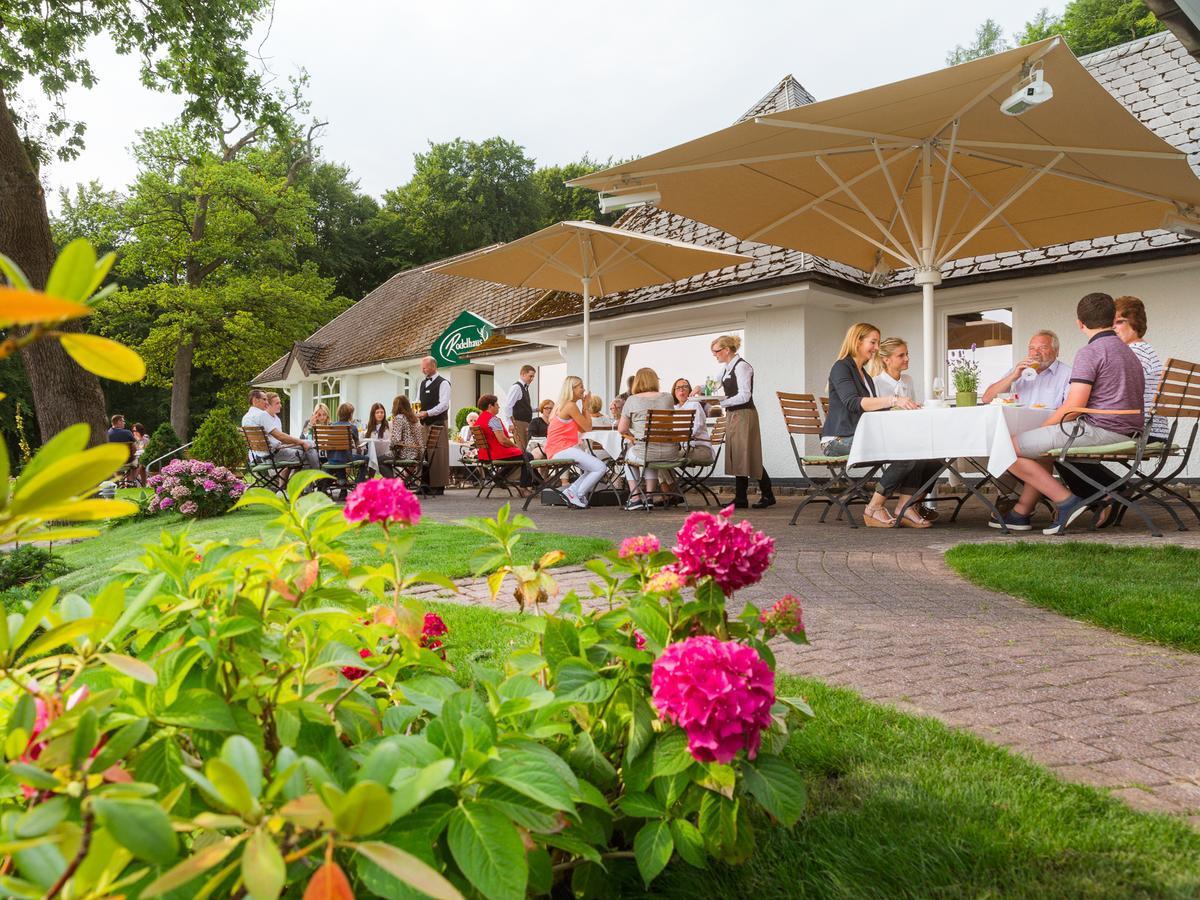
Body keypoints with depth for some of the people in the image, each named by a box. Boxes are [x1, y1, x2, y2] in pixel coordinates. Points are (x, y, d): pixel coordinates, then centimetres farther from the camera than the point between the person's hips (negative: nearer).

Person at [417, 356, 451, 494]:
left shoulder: (443, 383, -4)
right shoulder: (423, 383, 18)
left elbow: (444, 404, -14)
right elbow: (418, 402, 22)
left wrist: (427, 413, -20)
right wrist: (417, 413, 1)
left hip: (438, 423, -7)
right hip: (424, 424, 7)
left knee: (438, 455, -6)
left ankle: (438, 486, -2)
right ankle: (425, 484, 10)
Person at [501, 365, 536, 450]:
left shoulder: (525, 388, 15)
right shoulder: (516, 387, -12)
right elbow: (507, 406, -18)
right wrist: (511, 424, -19)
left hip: (525, 424, 9)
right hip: (518, 424, -9)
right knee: (520, 450, -11)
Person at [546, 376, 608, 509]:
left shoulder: (564, 405, 18)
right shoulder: (570, 406, -13)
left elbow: (582, 429, 14)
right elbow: (588, 427, -8)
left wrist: (584, 406, 12)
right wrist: (585, 406, 1)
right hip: (561, 449, -10)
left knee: (596, 467, 17)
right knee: (600, 468, -13)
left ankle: (572, 490, 11)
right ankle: (575, 494, -4)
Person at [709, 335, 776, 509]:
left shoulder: (742, 367, -13)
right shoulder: (726, 368, 13)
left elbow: (744, 396, -19)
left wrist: (722, 403, -21)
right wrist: (700, 388, 14)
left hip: (744, 415, -9)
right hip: (732, 415, 9)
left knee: (747, 455, -5)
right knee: (736, 456, 7)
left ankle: (767, 495, 5)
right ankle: (740, 498, 11)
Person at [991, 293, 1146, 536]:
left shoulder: (1090, 352, -9)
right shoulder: (1129, 353, 22)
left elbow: (1073, 408, -17)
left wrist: (1041, 428, 0)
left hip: (1099, 431, -10)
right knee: (1041, 447, 30)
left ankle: (1066, 500, -10)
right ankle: (1021, 513, 26)